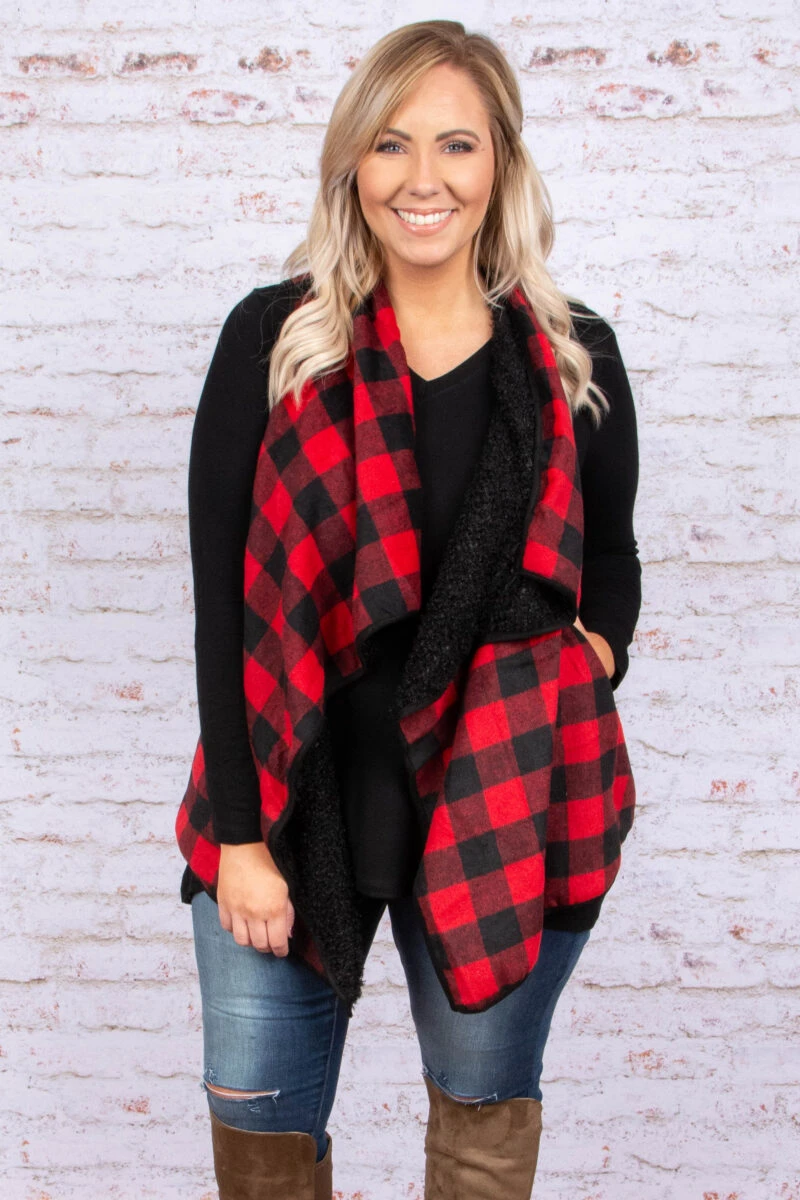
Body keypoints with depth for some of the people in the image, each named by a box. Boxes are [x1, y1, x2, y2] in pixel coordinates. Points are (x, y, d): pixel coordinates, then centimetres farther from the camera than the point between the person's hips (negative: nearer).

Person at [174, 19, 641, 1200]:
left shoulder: (575, 357, 1)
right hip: (300, 799, 0)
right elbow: (223, 593, -5)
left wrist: (593, 656, -5)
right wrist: (238, 836, -9)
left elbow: (609, 555, 16)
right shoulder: (276, 340, -4)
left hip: (509, 813, 1)